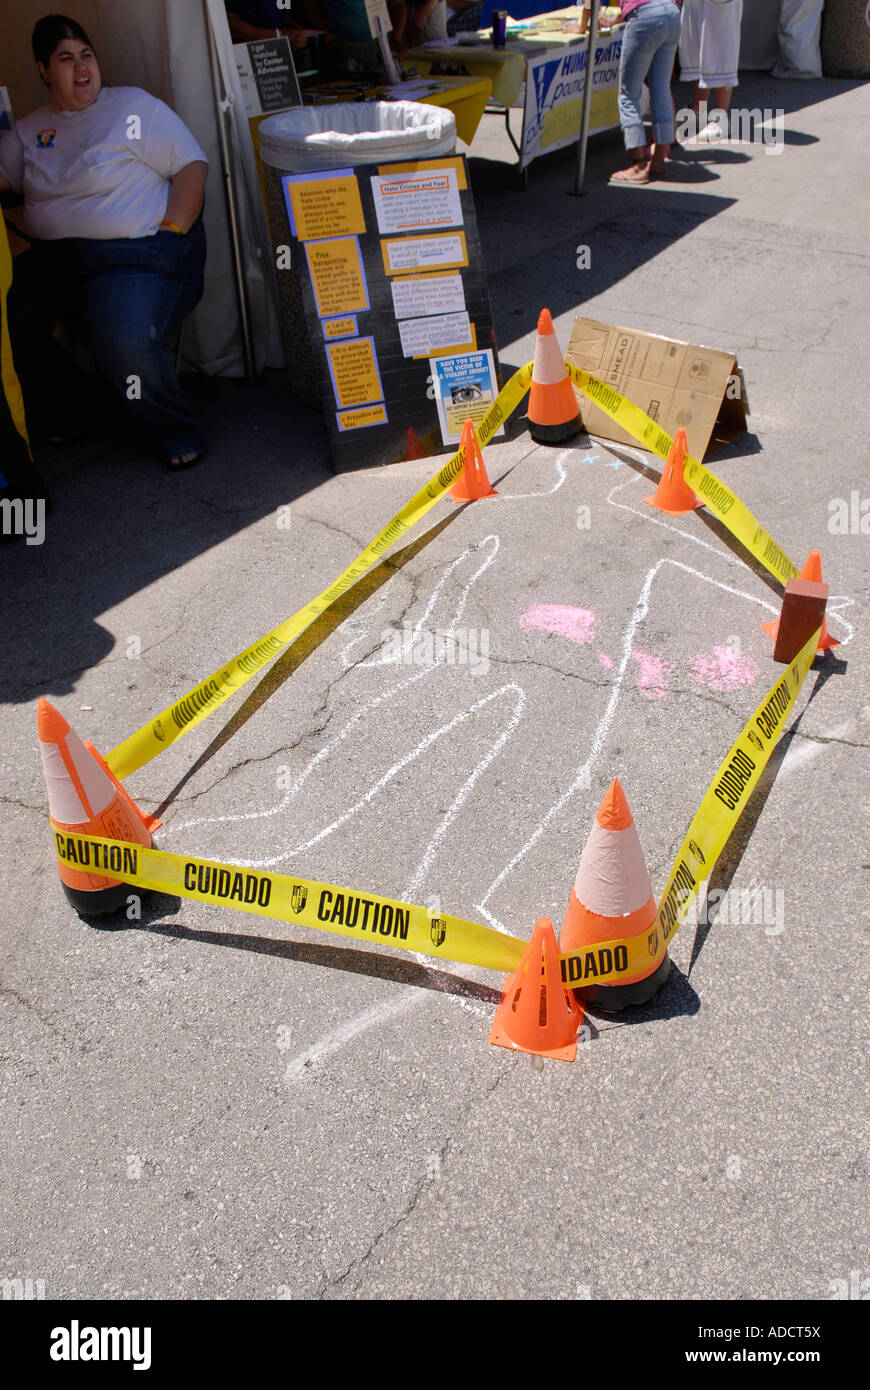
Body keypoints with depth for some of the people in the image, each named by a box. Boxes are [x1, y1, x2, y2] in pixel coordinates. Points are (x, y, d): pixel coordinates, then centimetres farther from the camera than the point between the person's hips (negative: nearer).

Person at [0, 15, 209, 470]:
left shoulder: (133, 107, 4)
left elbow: (192, 165, -3)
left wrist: (170, 233, -14)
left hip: (138, 253, -6)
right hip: (55, 257, 7)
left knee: (124, 342, -34)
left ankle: (177, 432, -9)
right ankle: (69, 417, 7)